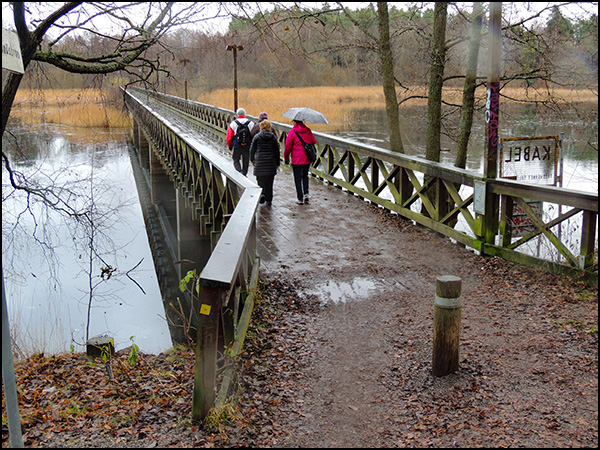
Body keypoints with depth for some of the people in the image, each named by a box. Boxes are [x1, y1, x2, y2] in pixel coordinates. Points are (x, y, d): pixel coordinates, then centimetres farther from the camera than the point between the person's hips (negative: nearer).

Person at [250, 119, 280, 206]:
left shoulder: (257, 137, 0)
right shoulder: (273, 137, 3)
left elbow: (252, 149, 3)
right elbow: (277, 151, 5)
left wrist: (252, 160, 16)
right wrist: (277, 163, 13)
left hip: (259, 162, -1)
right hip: (270, 163, 1)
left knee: (260, 180, 9)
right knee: (269, 182, 7)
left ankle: (262, 194, -14)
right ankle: (268, 200, 10)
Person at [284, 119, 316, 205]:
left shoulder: (292, 132, -10)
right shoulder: (308, 131, 3)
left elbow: (288, 146, -8)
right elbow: (314, 142, 12)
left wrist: (286, 158, 4)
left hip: (297, 159, -4)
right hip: (307, 159, 4)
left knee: (298, 179, 5)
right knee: (305, 176, 22)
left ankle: (300, 199, 6)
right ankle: (306, 194, 6)